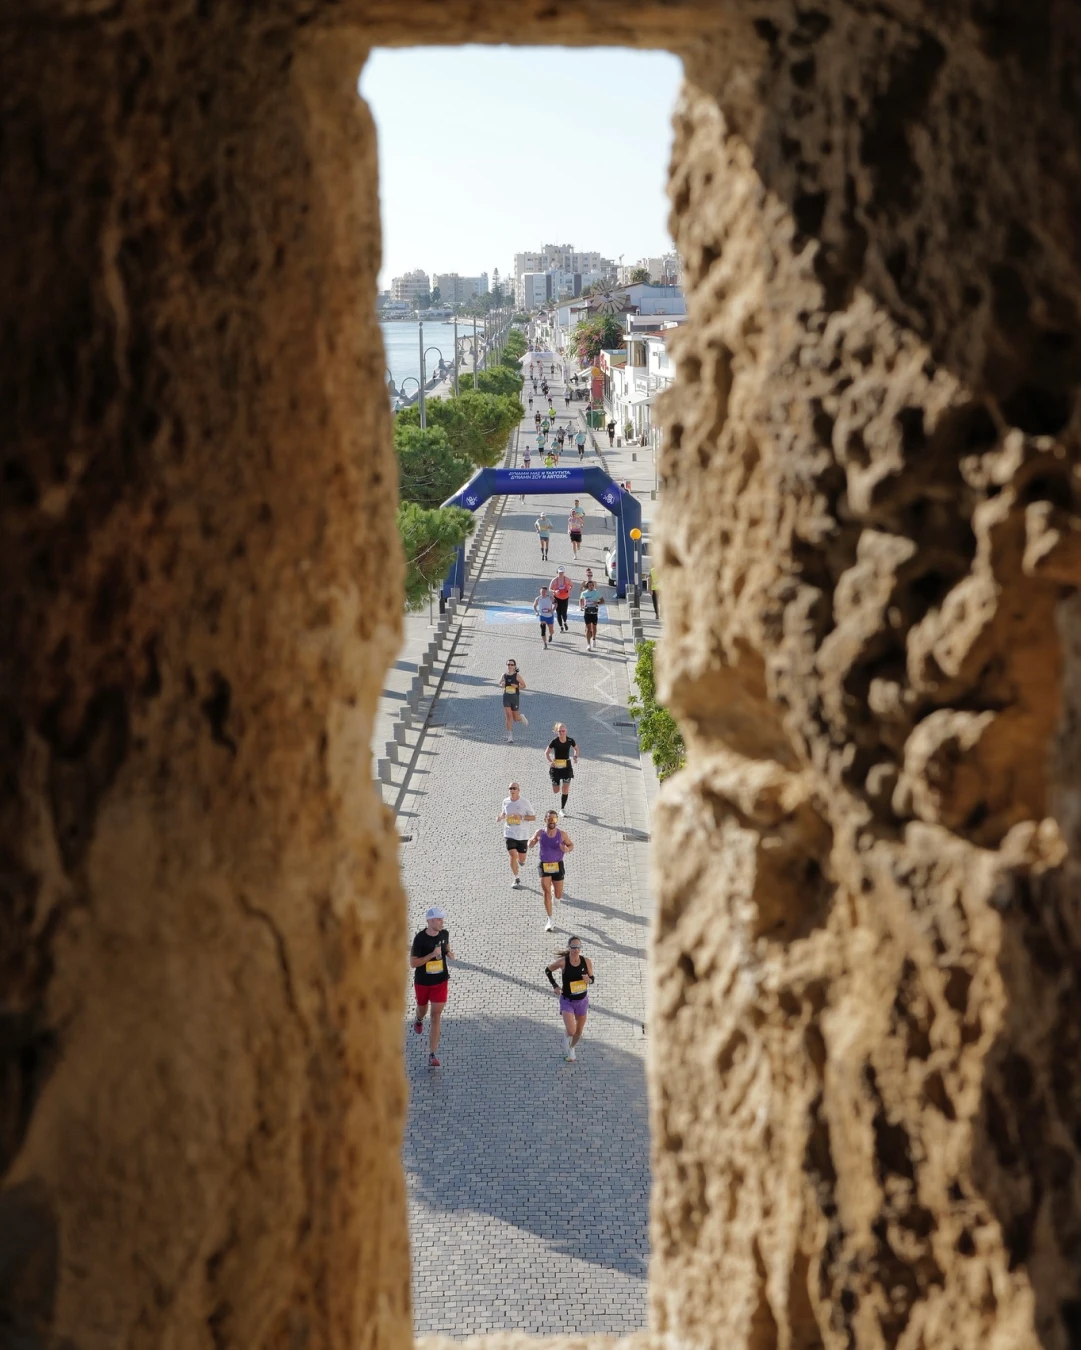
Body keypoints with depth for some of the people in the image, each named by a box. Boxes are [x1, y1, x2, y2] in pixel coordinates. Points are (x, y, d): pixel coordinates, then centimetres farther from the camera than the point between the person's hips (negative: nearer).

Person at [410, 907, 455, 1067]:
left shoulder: (444, 934, -8)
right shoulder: (420, 938, -21)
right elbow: (413, 963, -20)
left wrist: (449, 953, -7)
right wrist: (432, 954, -30)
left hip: (440, 982, 2)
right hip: (422, 983, -2)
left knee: (436, 1016, -3)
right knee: (422, 1009, 22)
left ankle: (432, 1055, 1)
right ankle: (419, 1019, 62)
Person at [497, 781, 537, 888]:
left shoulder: (525, 803, -10)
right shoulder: (505, 801, -1)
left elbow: (533, 817, -5)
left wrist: (521, 817, -21)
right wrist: (500, 817, -5)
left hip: (522, 835, -1)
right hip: (510, 834, 1)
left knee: (521, 859, 9)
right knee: (513, 856, -13)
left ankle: (521, 860, 49)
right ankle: (516, 880, 0)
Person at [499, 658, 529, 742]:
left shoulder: (517, 675, -5)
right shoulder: (504, 676, 4)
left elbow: (524, 685, 1)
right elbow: (500, 683, 21)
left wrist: (517, 686, -17)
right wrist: (502, 684, -2)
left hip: (515, 697, -2)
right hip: (506, 697, 2)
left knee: (515, 718, 6)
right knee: (508, 716, -9)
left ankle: (521, 717, 44)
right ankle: (510, 735, -4)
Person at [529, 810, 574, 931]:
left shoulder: (562, 834, -9)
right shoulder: (540, 833, -7)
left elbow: (571, 845, 5)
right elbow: (531, 846, 7)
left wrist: (567, 849, -19)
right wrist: (531, 842, -18)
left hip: (558, 866, 0)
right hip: (544, 866, 0)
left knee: (558, 896, 8)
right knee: (547, 894, -5)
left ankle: (558, 884, 46)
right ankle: (550, 921, 5)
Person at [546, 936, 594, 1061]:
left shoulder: (586, 961, -12)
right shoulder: (563, 962, -18)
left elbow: (592, 978, 2)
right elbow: (547, 970, -1)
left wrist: (588, 980, -21)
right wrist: (555, 985, -6)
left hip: (582, 1000, 3)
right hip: (567, 1000, -3)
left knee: (579, 1031, 16)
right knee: (571, 1031, -16)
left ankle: (571, 1048, 47)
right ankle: (566, 1048, 21)